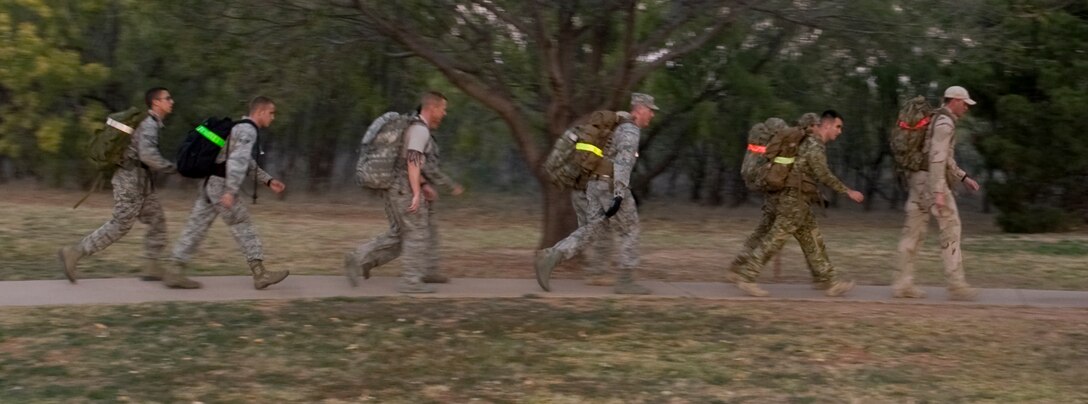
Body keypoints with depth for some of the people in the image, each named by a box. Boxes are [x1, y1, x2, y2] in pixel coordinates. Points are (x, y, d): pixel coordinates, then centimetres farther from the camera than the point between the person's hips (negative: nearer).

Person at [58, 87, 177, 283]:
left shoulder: (153, 124, 14)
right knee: (120, 226, -5)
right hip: (131, 179, -10)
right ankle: (73, 253, 0)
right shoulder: (149, 124, -16)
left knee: (157, 220, 7)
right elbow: (148, 155, -30)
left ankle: (152, 268, 8)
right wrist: (171, 167, -20)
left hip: (140, 182, 10)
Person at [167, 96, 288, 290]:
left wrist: (268, 180, 24)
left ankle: (176, 273, 3)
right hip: (220, 183, -10)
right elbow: (237, 161, -24)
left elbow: (247, 163, 28)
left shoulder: (241, 128, 21)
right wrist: (231, 192, -31)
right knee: (243, 226, -4)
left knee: (197, 227, 6)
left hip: (211, 182, 10)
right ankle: (260, 274, -2)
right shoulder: (247, 130, -12)